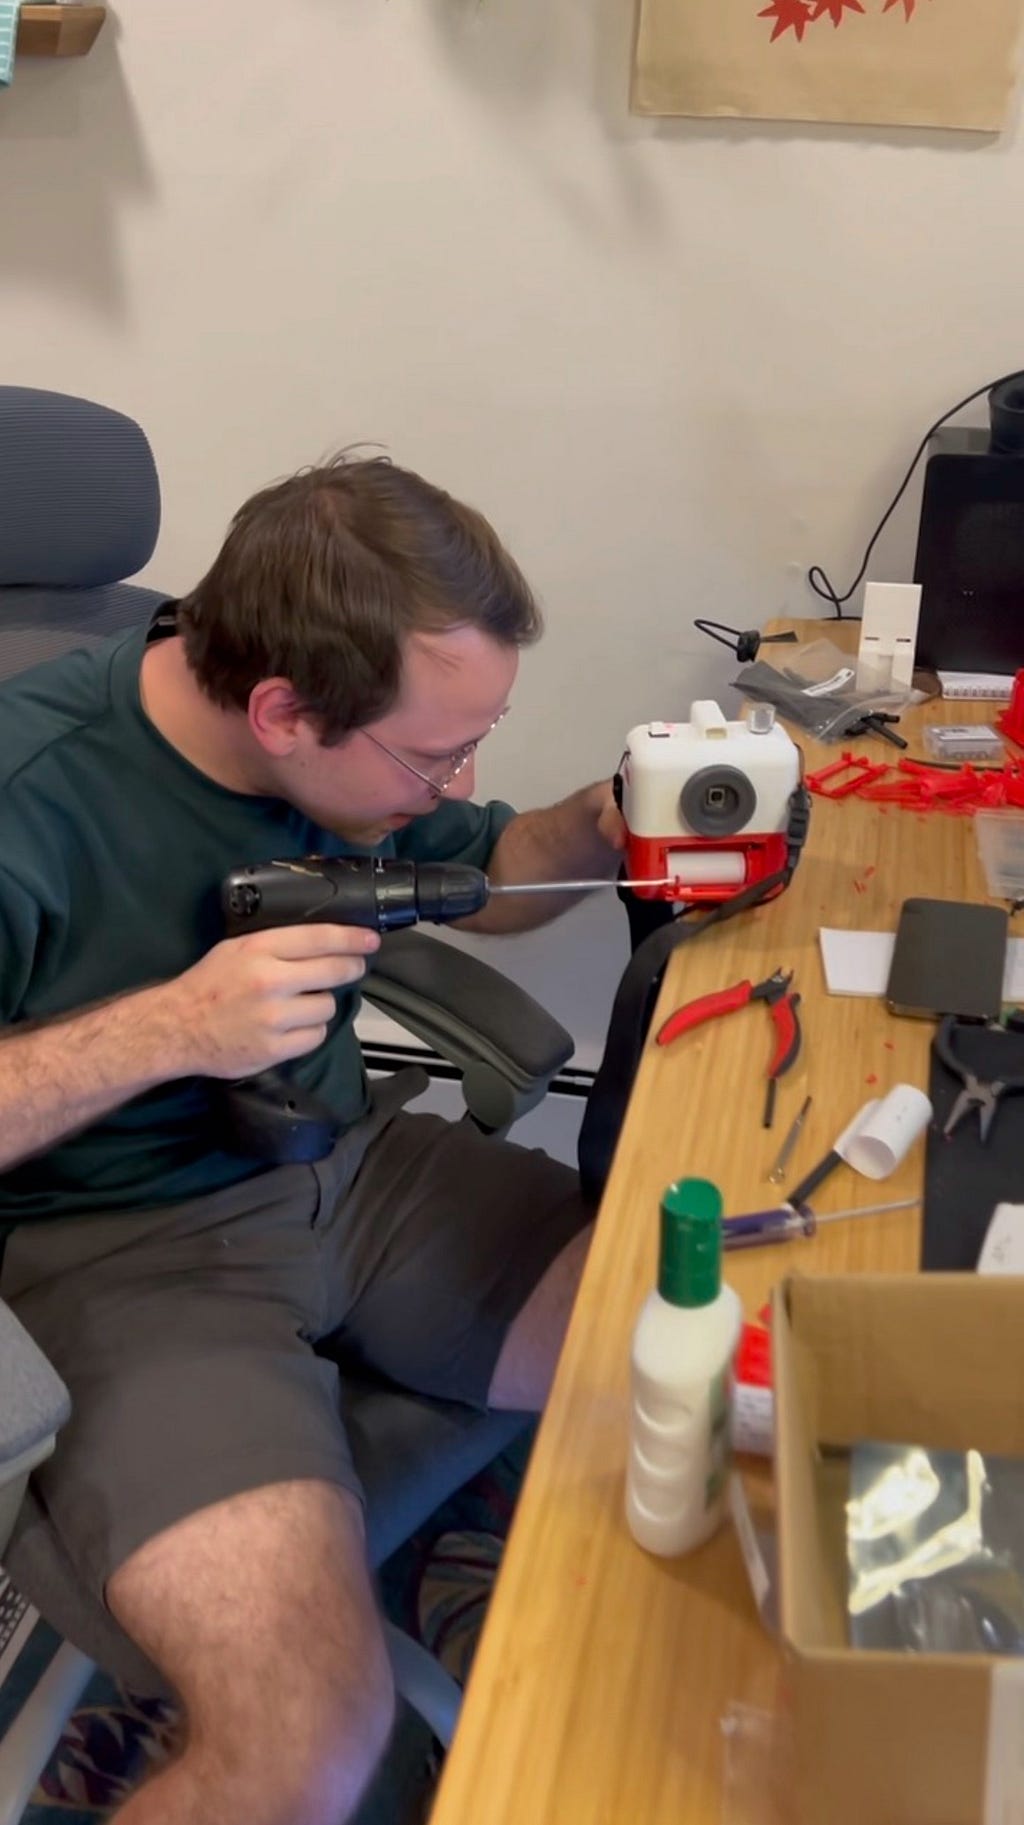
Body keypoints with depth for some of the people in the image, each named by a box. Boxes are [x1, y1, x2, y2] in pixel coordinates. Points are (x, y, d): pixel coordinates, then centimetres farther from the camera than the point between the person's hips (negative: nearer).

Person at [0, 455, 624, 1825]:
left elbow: (488, 878, 14)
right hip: (113, 1246, -6)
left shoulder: (360, 749, -4)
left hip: (348, 1163, 6)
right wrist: (167, 1028, -28)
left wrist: (606, 824, -6)